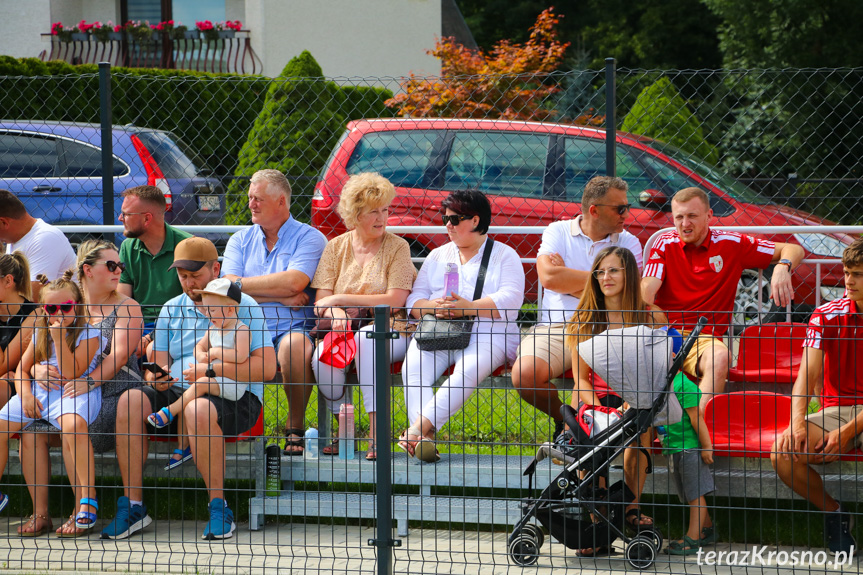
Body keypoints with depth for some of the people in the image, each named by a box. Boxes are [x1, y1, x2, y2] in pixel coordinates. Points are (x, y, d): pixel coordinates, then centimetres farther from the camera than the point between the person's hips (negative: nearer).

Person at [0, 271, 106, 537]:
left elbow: (71, 373, -15)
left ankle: (87, 499, -32)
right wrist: (25, 394, -3)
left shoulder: (88, 334, -4)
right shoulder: (40, 332, 15)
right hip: (40, 390, 6)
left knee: (73, 424, -39)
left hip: (74, 392, -6)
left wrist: (60, 338, -19)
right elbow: (23, 368, 16)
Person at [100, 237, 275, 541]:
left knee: (198, 410, -39)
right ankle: (132, 506, -22)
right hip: (176, 392, 5)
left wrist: (211, 370, -16)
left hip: (235, 398, -5)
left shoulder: (243, 307, 2)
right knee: (130, 401, -24)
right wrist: (155, 378, -12)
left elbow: (267, 367, -9)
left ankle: (219, 510, -29)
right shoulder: (171, 310, 19)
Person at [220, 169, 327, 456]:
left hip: (292, 328, -3)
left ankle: (295, 427, -19)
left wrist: (241, 284, -3)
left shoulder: (310, 238, 5)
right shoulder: (240, 240, 19)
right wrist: (281, 297, -7)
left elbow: (293, 283, -12)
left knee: (295, 346, -39)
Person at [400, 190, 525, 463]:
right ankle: (425, 438, -48)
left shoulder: (504, 255, 12)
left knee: (470, 368, -38)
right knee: (413, 367, -30)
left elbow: (510, 299, -5)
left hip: (486, 333, -3)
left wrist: (469, 307, -18)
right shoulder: (437, 256, 26)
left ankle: (418, 427, -51)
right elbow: (414, 299, 17)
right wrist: (432, 306, -8)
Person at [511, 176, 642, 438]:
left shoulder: (628, 242, 12)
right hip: (555, 328, 0)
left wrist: (568, 281, -3)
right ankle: (563, 417, 6)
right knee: (524, 374, -29)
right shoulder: (558, 232, 10)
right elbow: (549, 277, -9)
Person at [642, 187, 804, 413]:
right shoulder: (665, 244, 11)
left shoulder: (730, 244, 9)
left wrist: (782, 268, -12)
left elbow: (793, 250, 13)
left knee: (719, 357, -37)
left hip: (704, 338, 0)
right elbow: (646, 293, -2)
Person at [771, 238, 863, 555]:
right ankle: (833, 512, 2)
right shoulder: (827, 316, 1)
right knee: (783, 452, -25)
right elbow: (807, 374, -7)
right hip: (836, 409, 3)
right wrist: (797, 421, -25)